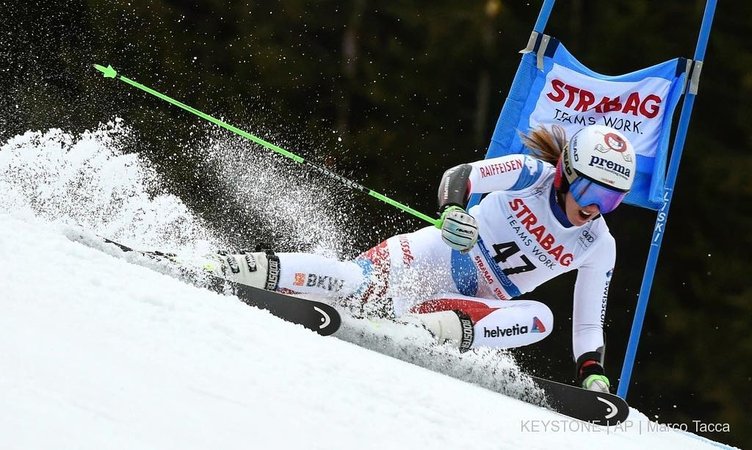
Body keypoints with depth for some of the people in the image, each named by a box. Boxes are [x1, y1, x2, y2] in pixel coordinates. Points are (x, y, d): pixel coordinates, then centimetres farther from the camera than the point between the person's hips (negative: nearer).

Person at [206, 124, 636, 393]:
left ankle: (445, 330, -40)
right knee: (352, 282, -29)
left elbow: (590, 326, 2)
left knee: (540, 318, -27)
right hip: (435, 254, -3)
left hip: (471, 306, 4)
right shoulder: (533, 174, -13)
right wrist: (454, 210, -43)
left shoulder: (598, 249, -3)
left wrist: (593, 375, -14)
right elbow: (457, 176, -21)